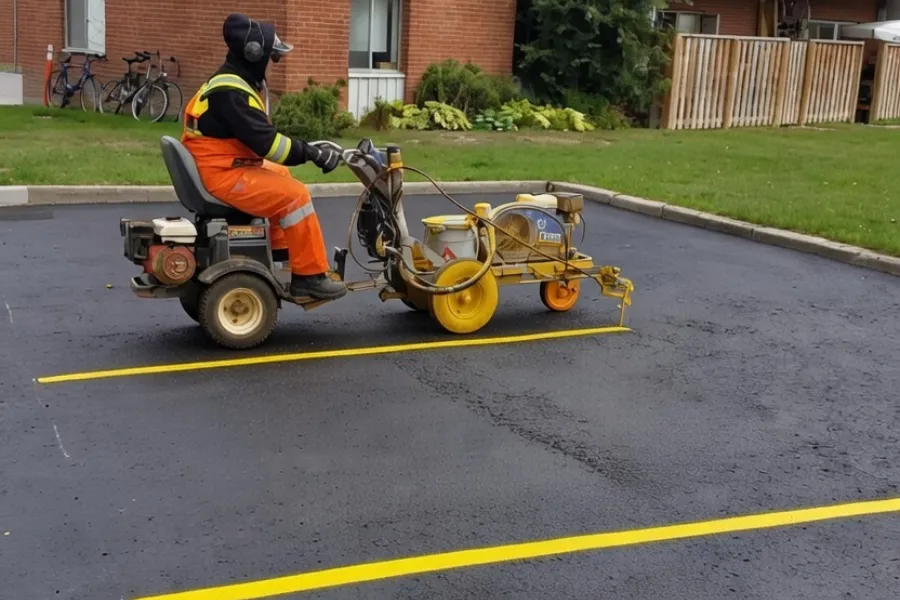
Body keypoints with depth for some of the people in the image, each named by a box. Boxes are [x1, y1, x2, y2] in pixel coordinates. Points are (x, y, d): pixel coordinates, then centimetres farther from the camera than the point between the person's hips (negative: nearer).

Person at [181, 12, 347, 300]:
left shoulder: (234, 83, 14)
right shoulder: (231, 91, -20)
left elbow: (260, 137, 15)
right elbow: (265, 142, -27)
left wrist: (306, 149, 9)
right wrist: (312, 153, -21)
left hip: (224, 167, 11)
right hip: (223, 175, -11)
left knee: (281, 176, 26)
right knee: (295, 195, -16)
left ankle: (278, 250, 28)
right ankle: (309, 276, -11)